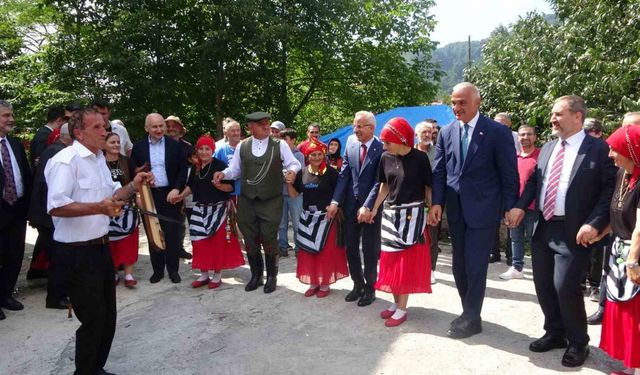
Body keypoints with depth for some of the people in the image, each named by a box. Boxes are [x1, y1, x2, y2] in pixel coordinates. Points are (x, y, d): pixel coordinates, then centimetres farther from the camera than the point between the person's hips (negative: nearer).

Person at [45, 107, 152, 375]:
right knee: (93, 319, 2)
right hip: (77, 253, -9)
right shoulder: (66, 160, -17)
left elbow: (111, 194, 21)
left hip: (100, 247, 9)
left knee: (107, 316, 19)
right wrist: (99, 207, -33)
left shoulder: (98, 159, 13)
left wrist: (133, 186, 5)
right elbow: (56, 207, -28)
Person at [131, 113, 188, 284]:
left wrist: (176, 189, -12)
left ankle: (173, 269, 15)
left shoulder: (175, 145, 1)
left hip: (170, 194, -1)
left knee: (172, 234, 2)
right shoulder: (138, 147, 3)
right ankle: (157, 269, 20)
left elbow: (183, 169, 0)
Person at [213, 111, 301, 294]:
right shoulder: (242, 146, 5)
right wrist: (223, 174, -10)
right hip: (246, 201, 3)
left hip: (271, 201, -3)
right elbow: (235, 169, 10)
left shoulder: (280, 145, -1)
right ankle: (256, 275, 32)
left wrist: (292, 170, -22)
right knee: (250, 240, 12)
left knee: (269, 239, 2)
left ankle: (271, 276, 24)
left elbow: (294, 163, 0)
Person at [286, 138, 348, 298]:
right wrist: (289, 183, -7)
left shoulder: (331, 172, -8)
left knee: (326, 252, 5)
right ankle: (313, 283, 22)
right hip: (307, 218, 4)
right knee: (308, 251, 9)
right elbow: (294, 194, 10)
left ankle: (325, 284, 18)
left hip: (326, 217, -4)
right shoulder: (302, 173, 4)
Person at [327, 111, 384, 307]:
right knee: (351, 247, 12)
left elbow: (379, 181, -15)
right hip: (350, 204, 5)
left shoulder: (382, 148, -12)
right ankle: (357, 284, 29)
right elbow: (344, 174, 0)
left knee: (370, 250, 8)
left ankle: (369, 288, 25)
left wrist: (367, 206, -21)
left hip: (371, 207, -4)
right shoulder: (351, 142, 2)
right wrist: (335, 201, -6)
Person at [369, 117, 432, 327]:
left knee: (408, 261, 1)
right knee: (391, 261, 11)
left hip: (412, 215, -5)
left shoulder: (420, 158, -12)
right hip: (390, 214, 5)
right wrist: (374, 208, 11)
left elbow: (428, 187, -6)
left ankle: (402, 308, 10)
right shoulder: (386, 158, 2)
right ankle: (396, 303, 25)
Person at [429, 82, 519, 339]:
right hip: (455, 209, 5)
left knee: (475, 264, 0)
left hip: (483, 209, -5)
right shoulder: (446, 133, 7)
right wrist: (437, 203, -5)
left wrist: (510, 208, -8)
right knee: (459, 264, 13)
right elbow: (439, 171, 5)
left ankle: (472, 318, 14)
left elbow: (509, 174, -6)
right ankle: (469, 312, 28)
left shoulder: (498, 132, -7)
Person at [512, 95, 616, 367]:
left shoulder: (599, 149, -6)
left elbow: (610, 190, -10)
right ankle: (554, 333, 31)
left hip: (573, 232, -6)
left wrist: (594, 223, -20)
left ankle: (578, 343, 17)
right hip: (542, 228, 6)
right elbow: (534, 180, 16)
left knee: (566, 287, -5)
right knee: (543, 285, 12)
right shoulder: (547, 148, 13)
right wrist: (521, 206, 0)